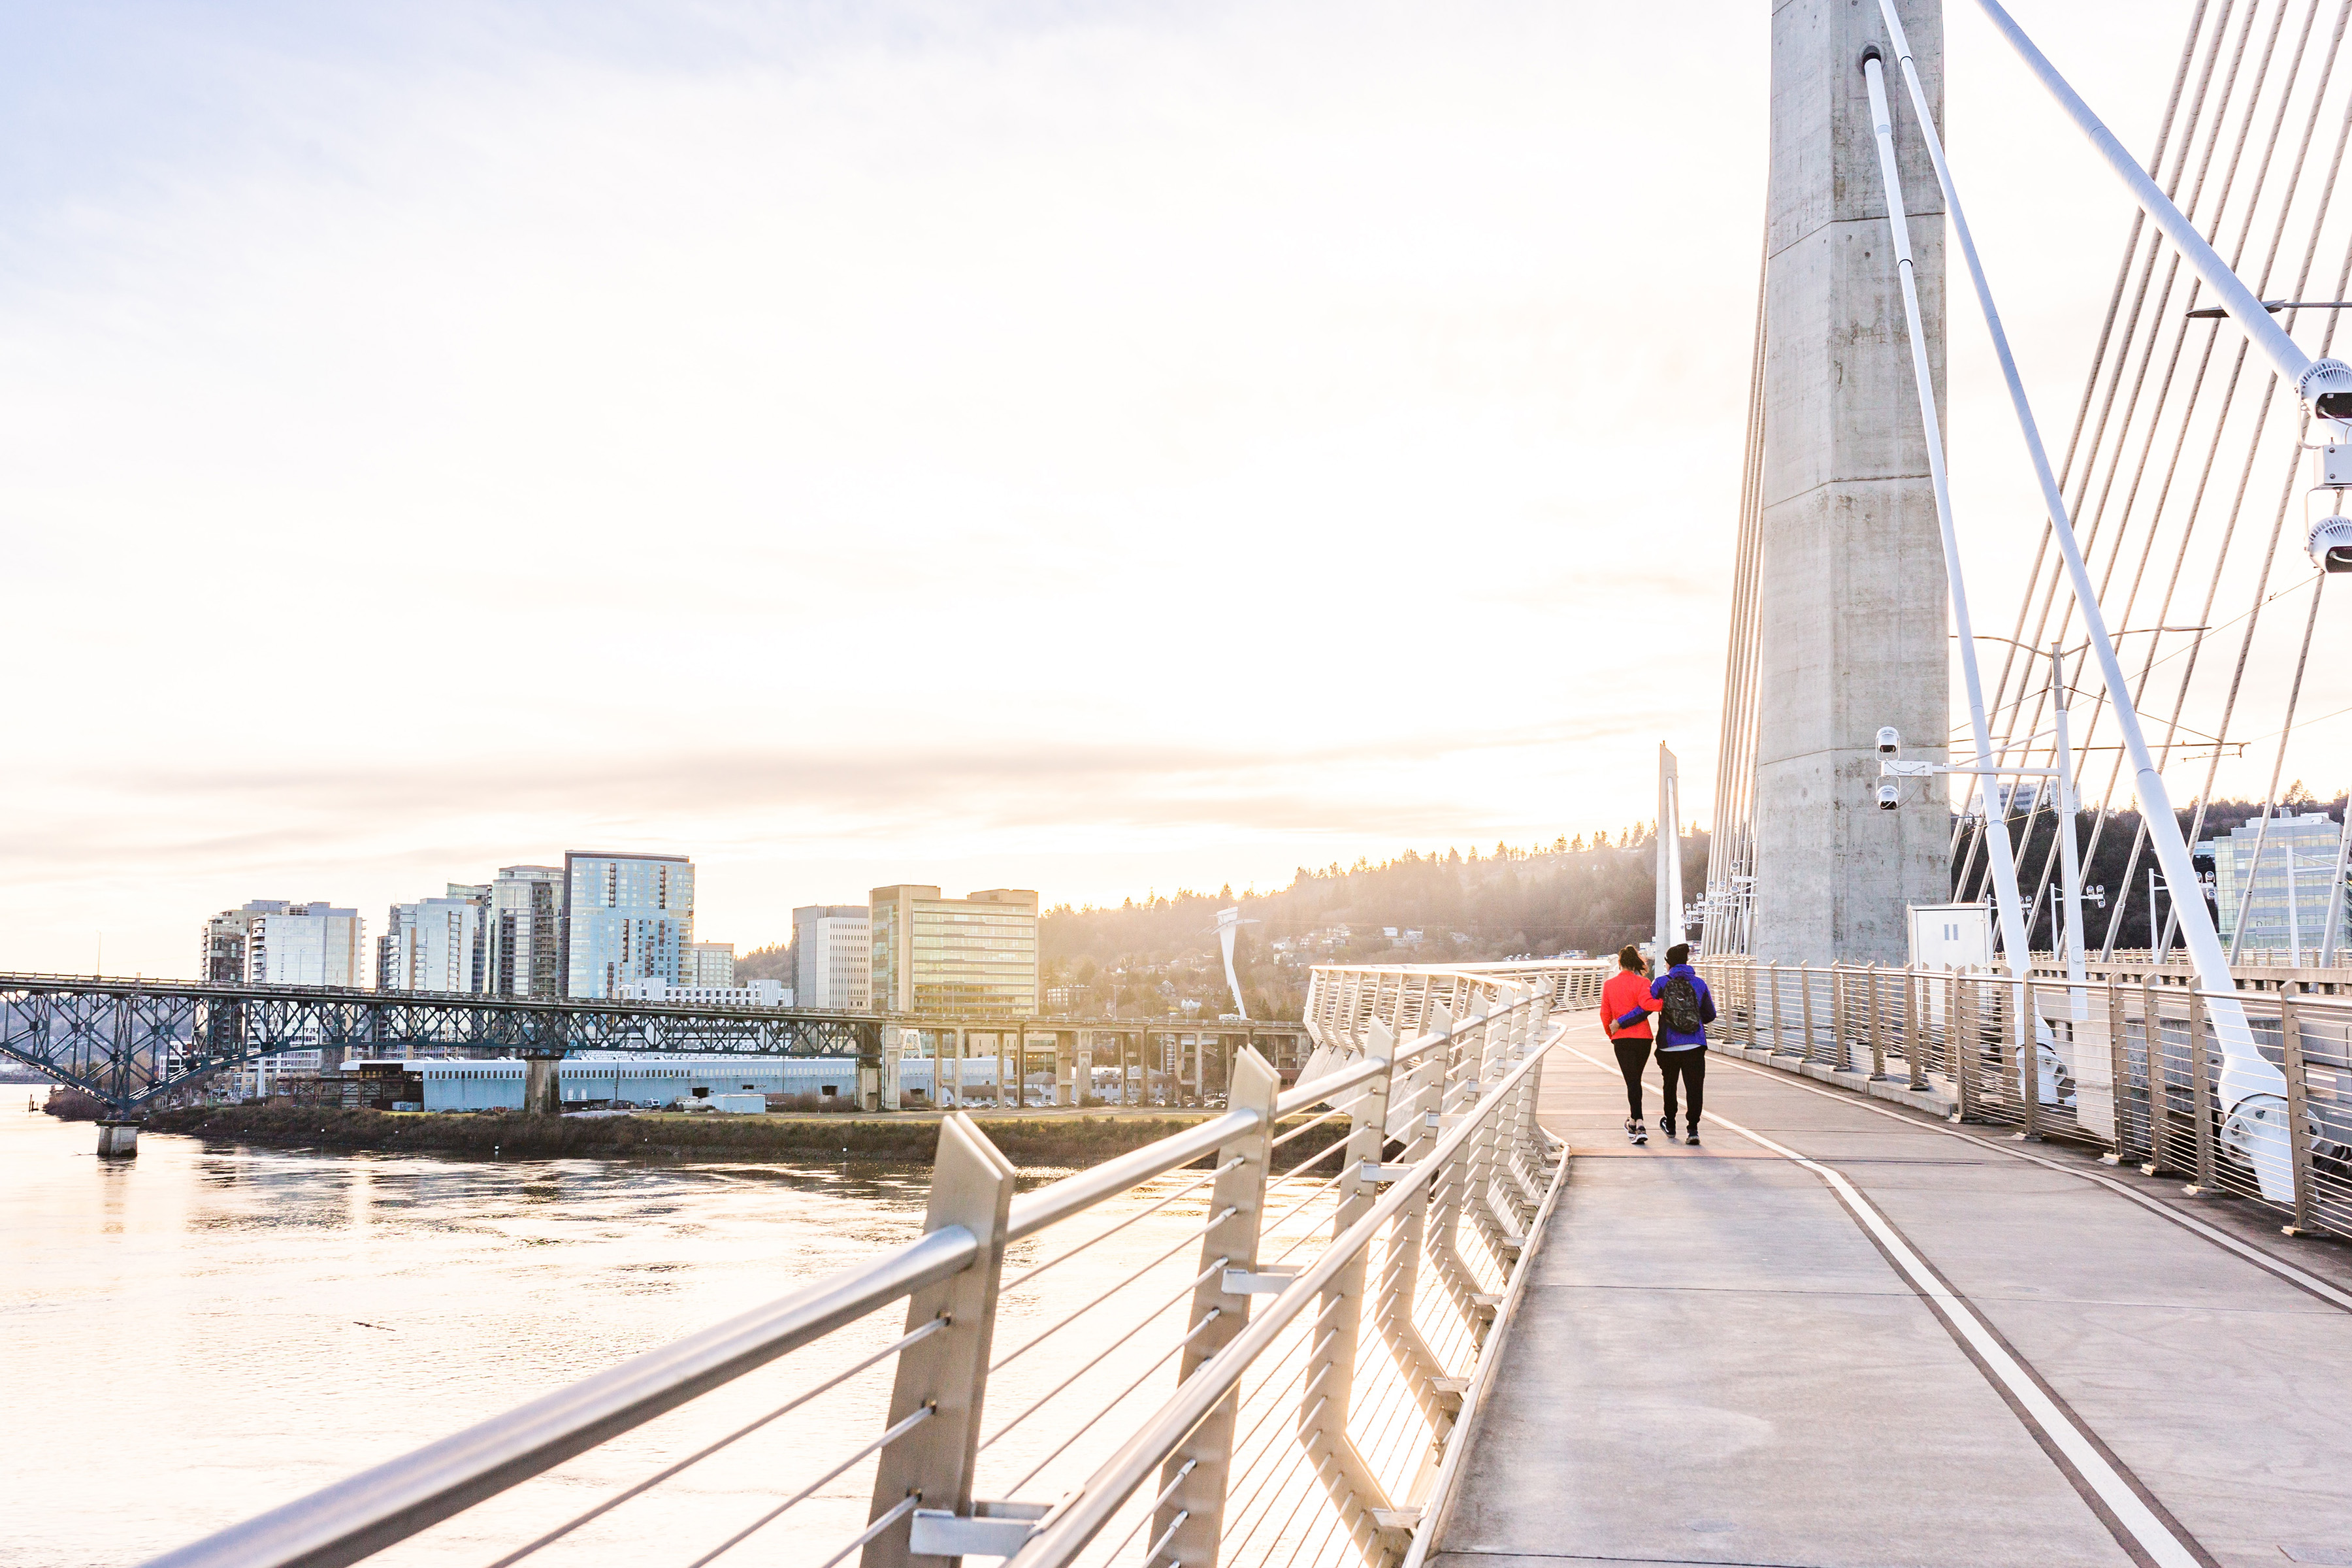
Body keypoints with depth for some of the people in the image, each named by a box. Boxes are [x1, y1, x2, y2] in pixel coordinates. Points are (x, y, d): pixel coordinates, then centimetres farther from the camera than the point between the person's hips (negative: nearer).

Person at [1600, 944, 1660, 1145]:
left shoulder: (1609, 985, 3)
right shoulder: (1641, 982, -5)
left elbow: (1605, 1013, 5)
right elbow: (1646, 1003, -23)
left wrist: (1611, 1033, 19)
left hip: (1621, 1039, 0)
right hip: (1643, 1037, 0)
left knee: (1632, 1080, -3)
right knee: (1636, 1078, 17)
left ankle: (1639, 1126, -15)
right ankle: (1633, 1120, 27)